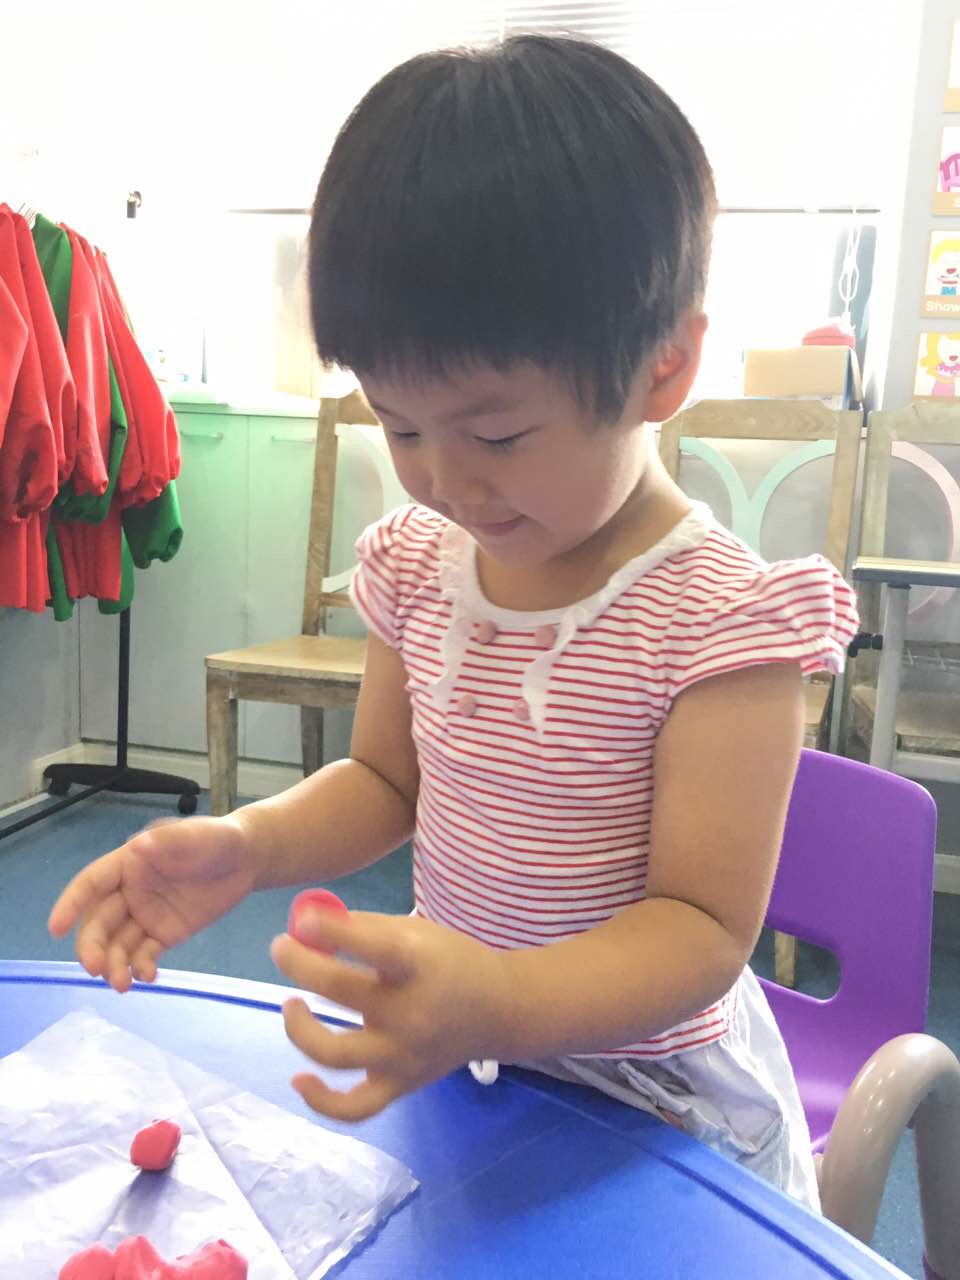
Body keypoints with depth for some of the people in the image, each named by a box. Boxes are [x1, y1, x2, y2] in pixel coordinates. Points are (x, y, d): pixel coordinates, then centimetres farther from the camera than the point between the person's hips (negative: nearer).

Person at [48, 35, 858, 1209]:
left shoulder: (718, 620, -25)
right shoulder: (418, 563, -7)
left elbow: (704, 927, -23)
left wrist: (498, 1005, -40)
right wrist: (248, 845, -14)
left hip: (649, 1101, -4)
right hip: (453, 1066, 5)